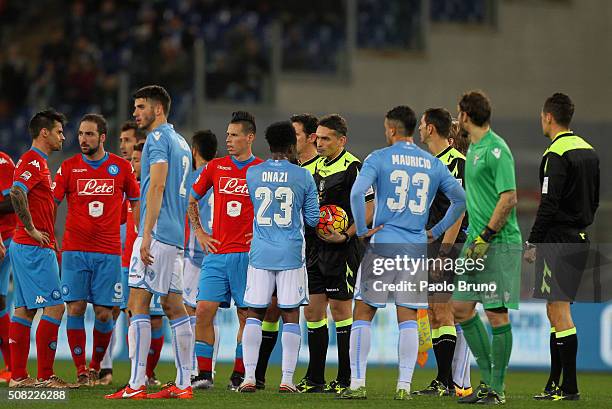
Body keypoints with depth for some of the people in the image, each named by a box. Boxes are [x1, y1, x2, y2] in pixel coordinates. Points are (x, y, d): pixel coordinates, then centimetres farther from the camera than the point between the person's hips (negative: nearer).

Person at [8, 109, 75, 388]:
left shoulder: (36, 162, 18)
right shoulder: (33, 162, -13)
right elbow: (16, 193, -28)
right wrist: (32, 229, -21)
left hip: (24, 247, 10)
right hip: (35, 248, -10)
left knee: (24, 310, 9)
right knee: (54, 307, -10)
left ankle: (18, 376, 9)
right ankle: (45, 376, -10)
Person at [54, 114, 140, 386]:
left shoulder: (122, 167, 4)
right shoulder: (68, 167, 3)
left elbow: (136, 201, 15)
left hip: (108, 252, 0)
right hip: (74, 250, 0)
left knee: (104, 313, -3)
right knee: (75, 308, -7)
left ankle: (96, 367, 17)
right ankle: (81, 371, 0)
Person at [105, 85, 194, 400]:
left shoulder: (158, 139, -8)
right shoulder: (181, 142, 20)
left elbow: (157, 187, -18)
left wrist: (147, 235, -21)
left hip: (157, 234, -10)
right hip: (176, 235, 10)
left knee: (138, 304, -10)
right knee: (174, 306, 9)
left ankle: (136, 385, -14)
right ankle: (183, 383, 7)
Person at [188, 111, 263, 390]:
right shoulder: (215, 167, 8)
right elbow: (191, 200, 19)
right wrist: (199, 232, 11)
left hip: (248, 254, -2)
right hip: (217, 253, 2)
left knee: (246, 315, 0)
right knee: (204, 311, -6)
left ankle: (239, 375, 9)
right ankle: (204, 374, 0)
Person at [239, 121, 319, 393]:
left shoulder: (252, 174, 3)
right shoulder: (303, 176, -3)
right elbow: (312, 220, 2)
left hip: (260, 253, 2)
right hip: (291, 255, -2)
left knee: (254, 314, 6)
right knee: (290, 316, 3)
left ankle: (249, 377, -1)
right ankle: (287, 379, -2)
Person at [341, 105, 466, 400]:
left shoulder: (379, 158, -3)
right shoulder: (433, 164, 8)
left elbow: (357, 192, -17)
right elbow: (460, 199, 10)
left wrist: (362, 230, -7)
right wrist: (436, 231, 15)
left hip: (383, 243, -3)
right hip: (416, 249, 3)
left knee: (363, 312, 5)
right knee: (408, 318, 6)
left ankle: (357, 383, 0)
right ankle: (404, 385, -1)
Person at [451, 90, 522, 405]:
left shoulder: (497, 149, -13)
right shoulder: (473, 148, 15)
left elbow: (509, 199, -18)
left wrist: (485, 238, -19)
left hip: (500, 242, -10)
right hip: (478, 239, 10)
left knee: (497, 314, -6)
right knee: (461, 308, 9)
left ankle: (496, 388, -1)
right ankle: (487, 377, 16)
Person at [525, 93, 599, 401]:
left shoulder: (556, 155, -14)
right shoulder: (588, 151, 14)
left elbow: (549, 204, -19)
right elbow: (594, 200, 19)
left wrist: (532, 243, -13)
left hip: (558, 242, -9)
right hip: (579, 239, 9)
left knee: (559, 312, -8)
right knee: (556, 311, 15)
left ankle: (569, 387, -10)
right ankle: (555, 384, 18)